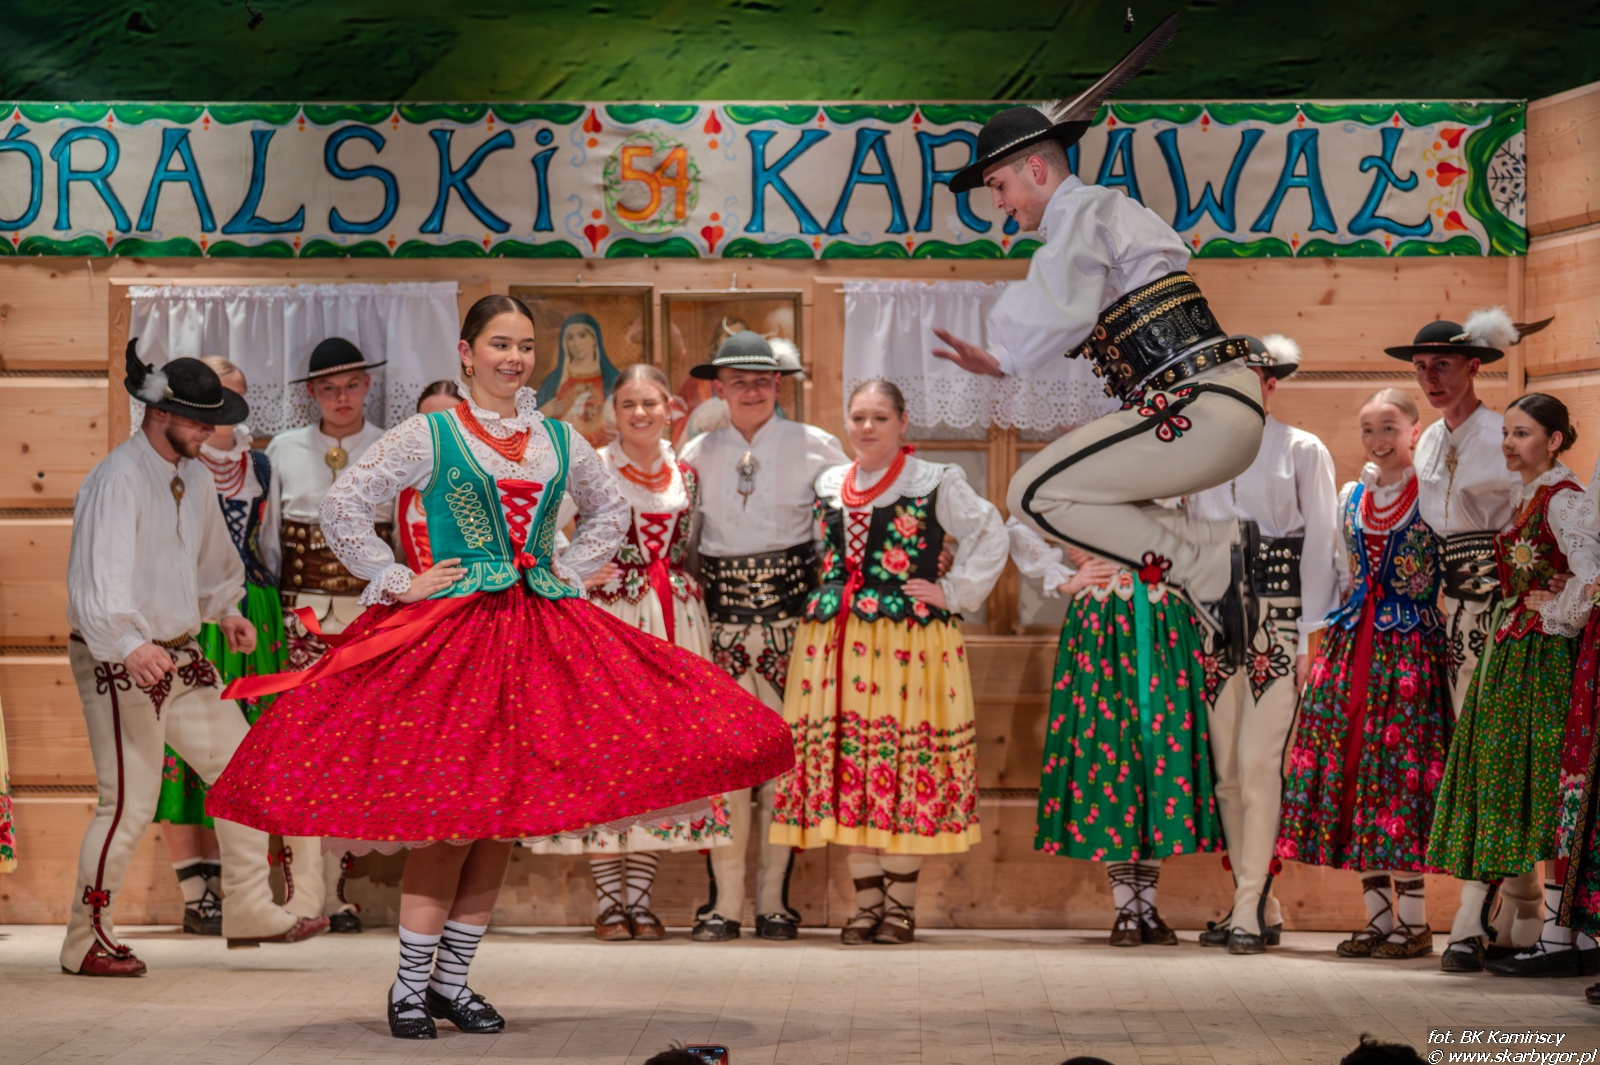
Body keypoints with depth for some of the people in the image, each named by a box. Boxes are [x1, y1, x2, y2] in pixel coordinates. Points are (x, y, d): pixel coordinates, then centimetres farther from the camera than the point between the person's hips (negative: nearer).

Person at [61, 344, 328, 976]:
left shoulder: (195, 478, 10)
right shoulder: (119, 478, -16)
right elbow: (100, 576, -28)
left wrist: (225, 610, 10)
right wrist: (130, 646, -42)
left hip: (181, 656, 9)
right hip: (120, 662, -9)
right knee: (130, 802, -7)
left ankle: (248, 912, 16)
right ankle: (85, 942, 6)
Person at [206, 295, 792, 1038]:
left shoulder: (560, 440, 11)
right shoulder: (428, 435, -2)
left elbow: (610, 511, 27)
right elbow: (342, 508, -4)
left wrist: (569, 573, 13)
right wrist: (398, 581, -6)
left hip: (541, 634, 5)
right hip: (449, 629, -5)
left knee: (508, 814, 3)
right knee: (451, 815, -9)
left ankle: (453, 979, 13)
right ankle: (410, 986, 2)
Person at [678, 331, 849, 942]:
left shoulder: (816, 447, 4)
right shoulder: (697, 452, 10)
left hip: (790, 610, -1)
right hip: (721, 611, 2)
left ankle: (773, 899, 7)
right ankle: (725, 899, 4)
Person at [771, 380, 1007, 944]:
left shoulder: (935, 483, 0)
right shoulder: (828, 484, 15)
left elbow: (990, 534, 4)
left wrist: (954, 593, -1)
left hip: (909, 639, -5)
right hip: (833, 639, 5)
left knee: (905, 765, -5)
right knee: (843, 762, 1)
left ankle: (902, 906, 4)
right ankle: (867, 903, 10)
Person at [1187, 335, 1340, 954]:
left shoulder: (1302, 451, 2)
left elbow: (1320, 546, -1)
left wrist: (1311, 637, -8)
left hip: (1278, 616, -5)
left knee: (1258, 763, -12)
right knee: (1225, 769, 4)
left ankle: (1250, 910, -9)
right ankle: (1259, 904, 12)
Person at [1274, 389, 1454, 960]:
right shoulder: (1351, 497, 15)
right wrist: (1326, 632, 14)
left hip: (1411, 648, -5)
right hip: (1351, 646, 6)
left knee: (1400, 767, -8)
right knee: (1350, 767, 2)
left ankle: (1414, 920, 0)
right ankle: (1378, 917, 10)